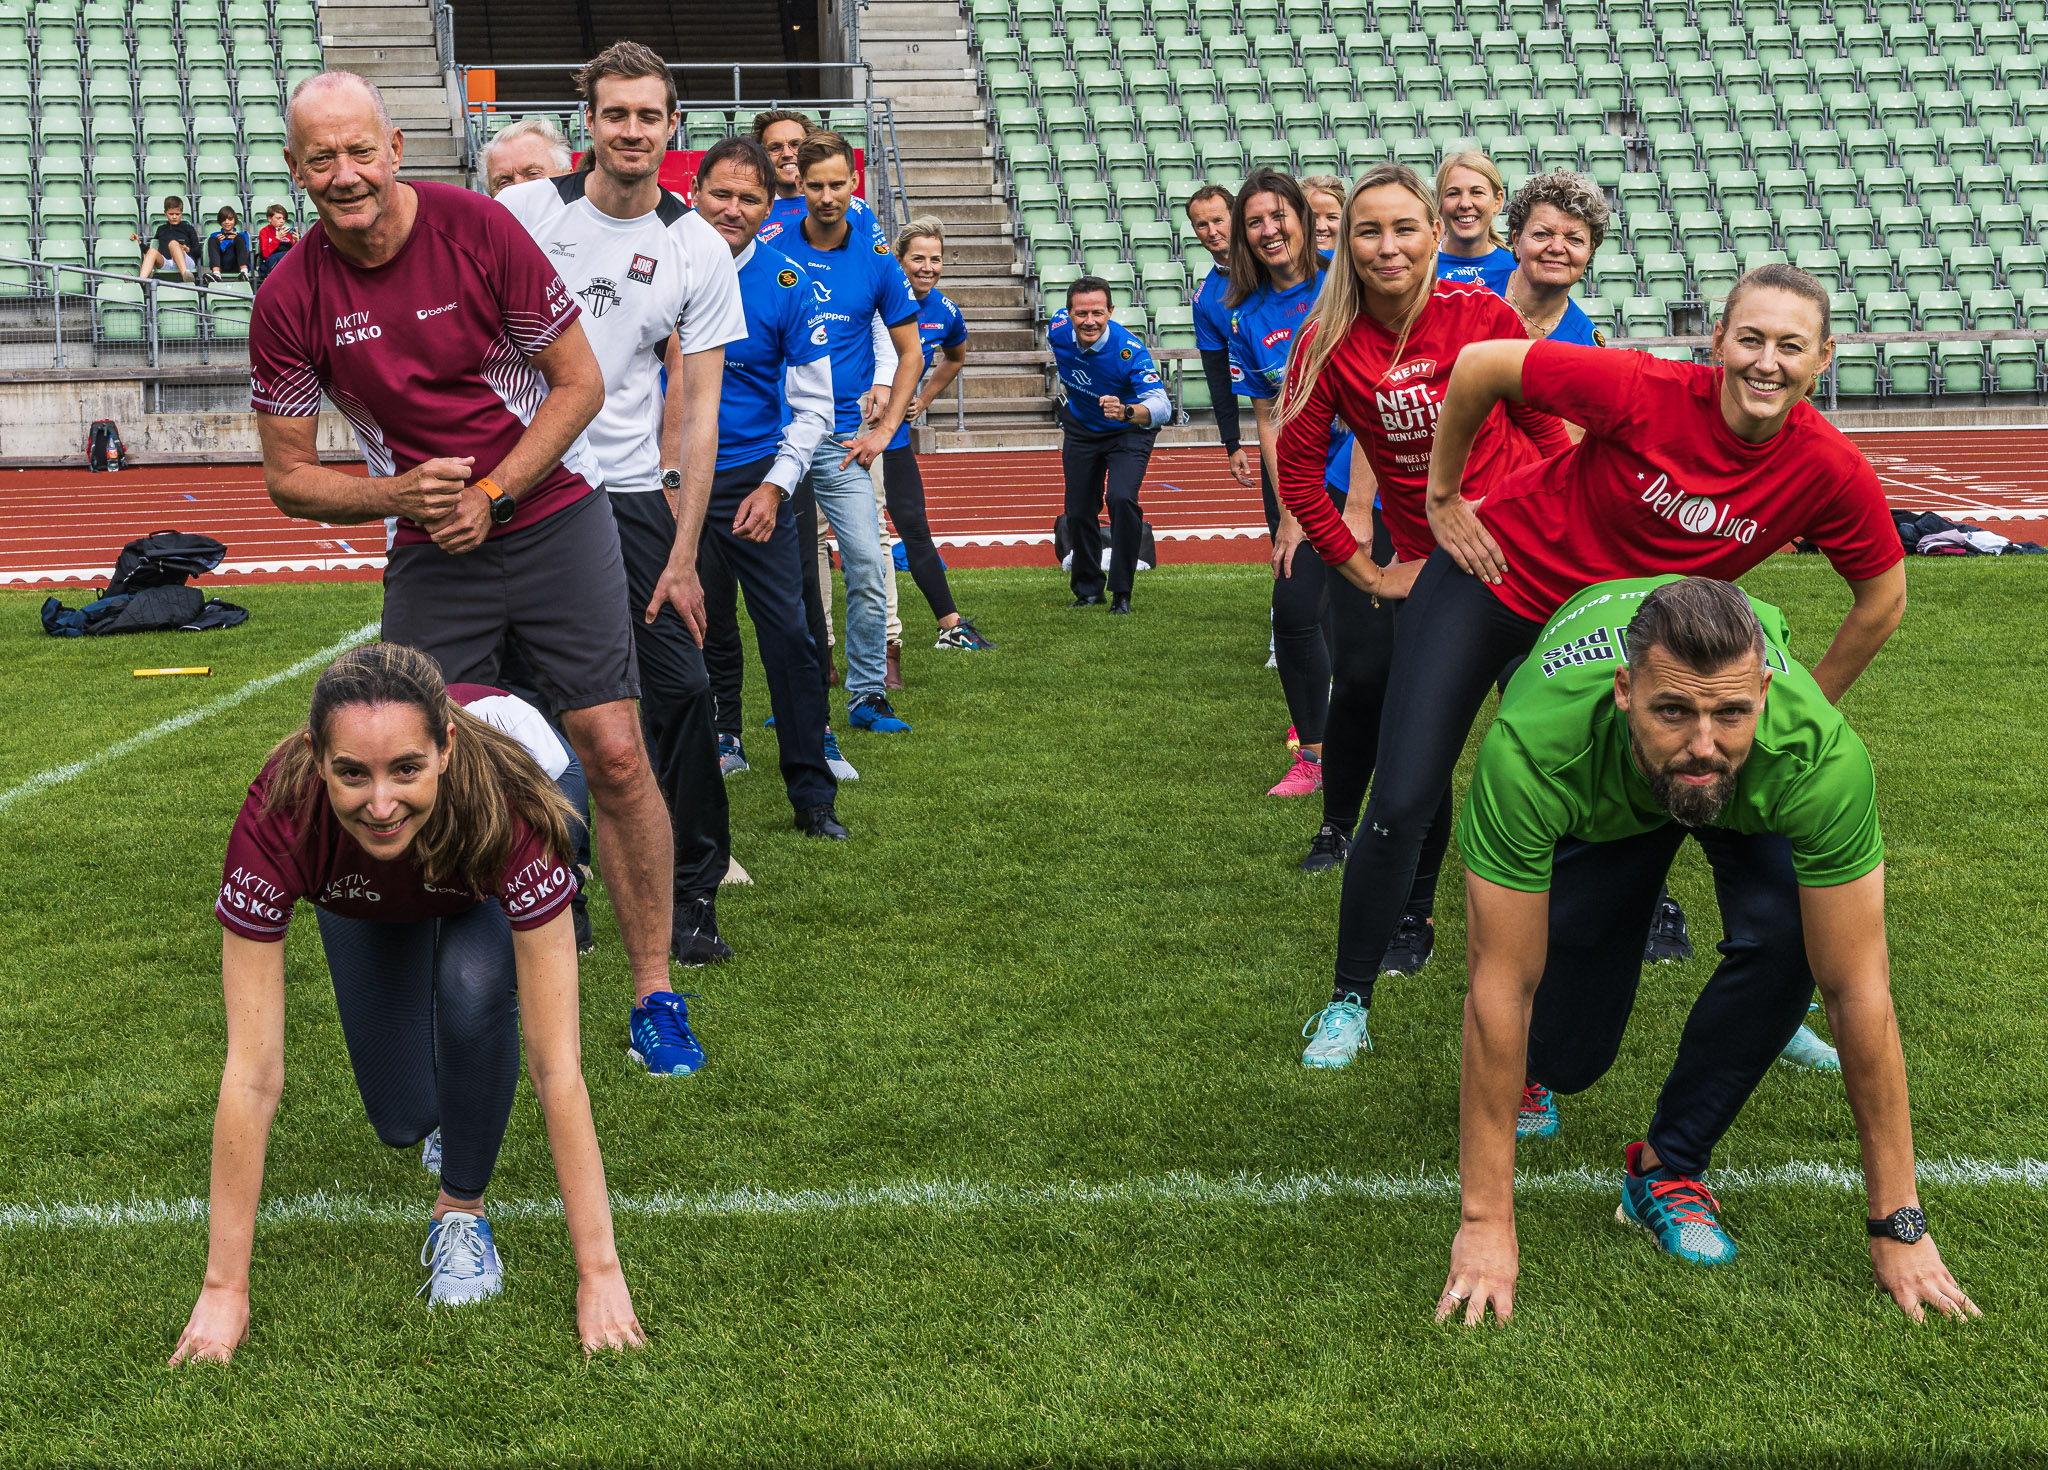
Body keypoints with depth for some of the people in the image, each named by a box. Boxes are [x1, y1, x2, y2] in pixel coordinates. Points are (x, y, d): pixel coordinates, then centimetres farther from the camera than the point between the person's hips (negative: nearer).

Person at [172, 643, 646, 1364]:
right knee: (404, 1119, -2)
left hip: (484, 891, -1)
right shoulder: (277, 824, -42)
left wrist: (600, 1274, -41)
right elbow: (252, 1076, -38)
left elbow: (557, 1067, -42)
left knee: (473, 987, -32)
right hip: (364, 900, 2)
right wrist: (224, 1290, -35)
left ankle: (462, 1210, -7)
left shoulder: (507, 812, -45)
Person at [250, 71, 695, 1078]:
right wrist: (399, 496, -16)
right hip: (429, 553, 2)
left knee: (614, 756, -5)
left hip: (552, 515, -2)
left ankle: (653, 994, 9)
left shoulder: (478, 228, -11)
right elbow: (288, 476, 2)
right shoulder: (290, 299, -6)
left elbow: (580, 381, -5)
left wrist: (490, 494, -13)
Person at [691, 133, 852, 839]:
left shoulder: (787, 285, -6)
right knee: (705, 625, 10)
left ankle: (813, 795, 2)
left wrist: (775, 485, -12)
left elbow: (813, 403, -2)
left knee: (787, 631, -5)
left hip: (754, 477, -1)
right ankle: (721, 740, 29)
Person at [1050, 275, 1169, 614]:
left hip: (1128, 432, -4)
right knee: (1078, 512, 6)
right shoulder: (1059, 330, -22)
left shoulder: (1128, 350, -35)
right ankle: (1088, 589, 29)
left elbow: (1161, 406, -46)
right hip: (1080, 430, 5)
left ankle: (1121, 592, -12)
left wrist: (1126, 412, -65)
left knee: (1121, 499, -26)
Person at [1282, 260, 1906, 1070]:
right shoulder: (1649, 393, -28)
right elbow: (1481, 364, -18)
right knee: (1402, 805, -4)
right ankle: (1349, 1000, 15)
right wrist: (1443, 495, -8)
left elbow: (1882, 596, -1)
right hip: (1494, 576, -2)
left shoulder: (1832, 472, -19)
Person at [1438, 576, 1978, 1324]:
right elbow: (1501, 987, -37)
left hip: (1754, 796, 1)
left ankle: (1670, 1166, -7)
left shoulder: (1819, 755, -43)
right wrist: (1486, 1222, -32)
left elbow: (1858, 990, -33)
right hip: (1595, 800, 0)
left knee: (1783, 940, -29)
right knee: (1564, 1059, -7)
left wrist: (1899, 1224, -28)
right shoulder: (1533, 751, -45)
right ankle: (1532, 1071, 32)